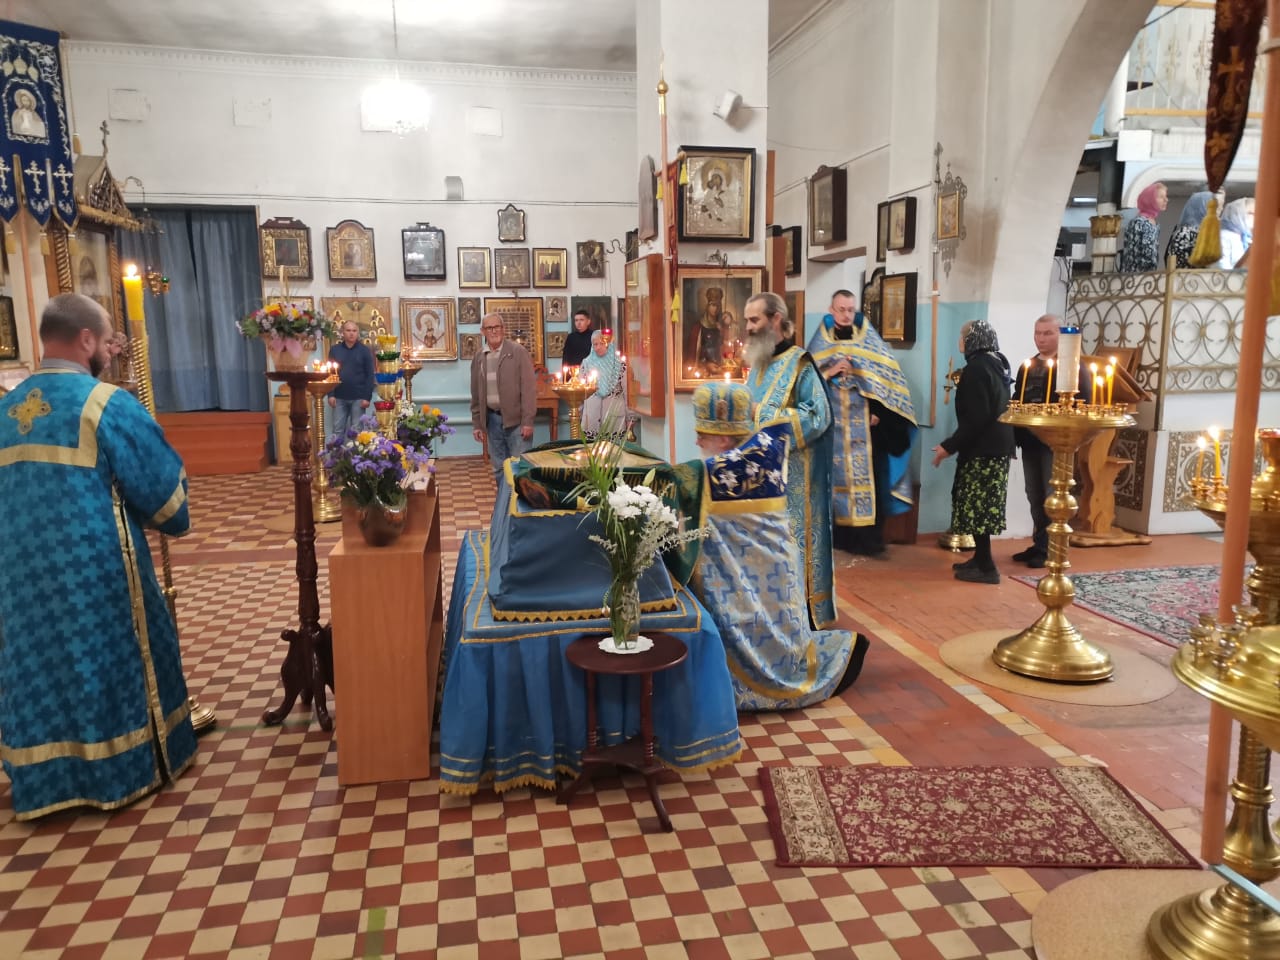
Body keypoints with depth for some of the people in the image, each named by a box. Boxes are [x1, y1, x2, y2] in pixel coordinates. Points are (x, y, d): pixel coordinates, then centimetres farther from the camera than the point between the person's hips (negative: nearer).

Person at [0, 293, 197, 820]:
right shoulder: (106, 403, -13)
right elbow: (164, 489, -9)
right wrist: (173, 513, 12)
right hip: (97, 573, -6)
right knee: (112, 661, 8)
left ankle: (45, 774, 28)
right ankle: (128, 764, 21)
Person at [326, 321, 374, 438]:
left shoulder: (364, 350, 1)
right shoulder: (334, 349, 5)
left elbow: (370, 375, -1)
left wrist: (367, 397, -8)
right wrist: (331, 394, -2)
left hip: (358, 397, -2)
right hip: (339, 397, 2)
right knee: (337, 429, 5)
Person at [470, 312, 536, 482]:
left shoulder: (518, 352, -5)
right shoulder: (478, 358, 9)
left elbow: (529, 388, -9)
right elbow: (476, 393, 14)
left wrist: (528, 421, -14)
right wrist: (477, 423, 11)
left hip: (516, 419, -4)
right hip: (492, 419, 5)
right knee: (499, 468, 11)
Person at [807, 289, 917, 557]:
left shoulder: (870, 340, 7)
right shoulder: (820, 342, 10)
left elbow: (885, 375, 3)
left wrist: (878, 411, -8)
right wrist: (829, 373, -13)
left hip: (863, 422, -1)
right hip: (831, 422, 1)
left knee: (864, 474, -4)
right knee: (834, 475, 1)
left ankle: (866, 538, -1)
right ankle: (834, 533, 10)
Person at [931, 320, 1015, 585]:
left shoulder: (976, 368, -17)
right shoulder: (997, 363, 12)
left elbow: (975, 418, -21)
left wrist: (949, 445, -18)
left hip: (982, 448, -10)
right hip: (997, 444, 10)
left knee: (974, 506, -4)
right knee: (982, 505, 15)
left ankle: (986, 567, 0)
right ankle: (980, 559, 22)